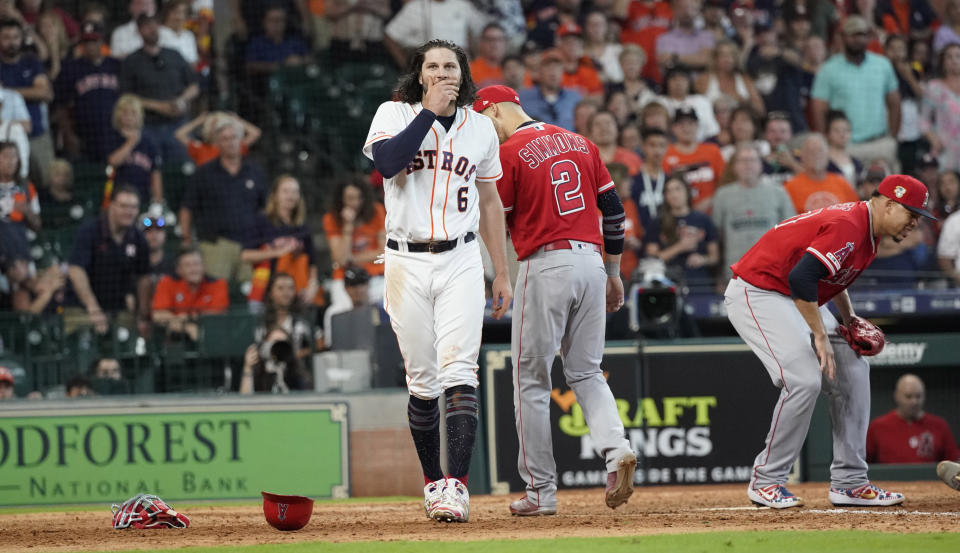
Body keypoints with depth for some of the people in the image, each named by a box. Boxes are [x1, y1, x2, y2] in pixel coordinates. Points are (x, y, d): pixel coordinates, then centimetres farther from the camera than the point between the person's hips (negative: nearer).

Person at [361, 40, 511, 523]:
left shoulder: (480, 128, 10)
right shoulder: (394, 115, 1)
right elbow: (387, 162, -21)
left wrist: (502, 273, 13)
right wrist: (431, 110, -17)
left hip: (460, 261, 1)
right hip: (406, 263, -1)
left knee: (459, 373, -14)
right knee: (422, 381, 4)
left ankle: (456, 484, -22)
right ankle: (433, 481, 19)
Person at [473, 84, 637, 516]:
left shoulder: (508, 153, -6)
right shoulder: (581, 144, 13)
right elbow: (613, 209, 14)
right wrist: (613, 273, 20)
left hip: (545, 267, -6)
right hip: (591, 261, 6)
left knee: (531, 380, 4)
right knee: (586, 372, 14)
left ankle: (541, 491, 5)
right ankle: (615, 449, -12)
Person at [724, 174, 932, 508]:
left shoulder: (866, 231, 8)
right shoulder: (847, 228, -25)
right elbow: (801, 277, -34)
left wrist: (848, 318, 12)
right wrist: (820, 336, -28)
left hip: (795, 299, 11)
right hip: (756, 294, -11)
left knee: (852, 370, 6)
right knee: (805, 379, -23)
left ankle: (849, 483, 8)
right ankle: (766, 481, -9)